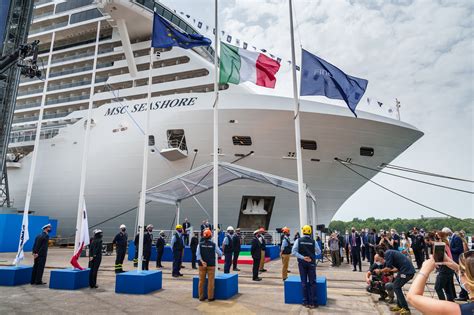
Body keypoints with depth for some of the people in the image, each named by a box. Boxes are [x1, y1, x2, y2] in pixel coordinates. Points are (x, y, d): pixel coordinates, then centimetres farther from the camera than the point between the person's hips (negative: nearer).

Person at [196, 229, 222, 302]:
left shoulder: (200, 244, -1)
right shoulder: (213, 244, -6)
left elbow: (198, 254, -11)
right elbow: (220, 253, 2)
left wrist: (202, 261, -16)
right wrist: (219, 255, 24)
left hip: (202, 265, 2)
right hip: (211, 265, -2)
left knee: (201, 281, 11)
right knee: (210, 281, 5)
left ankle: (201, 297, 17)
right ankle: (210, 297, 9)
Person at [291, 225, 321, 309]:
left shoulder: (298, 240, -7)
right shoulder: (313, 241, -8)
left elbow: (293, 252, -14)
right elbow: (319, 252, 3)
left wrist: (303, 257, -14)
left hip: (302, 263, 1)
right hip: (311, 263, -1)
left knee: (304, 282, 10)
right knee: (312, 282, 8)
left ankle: (305, 302, 15)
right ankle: (313, 302, 9)